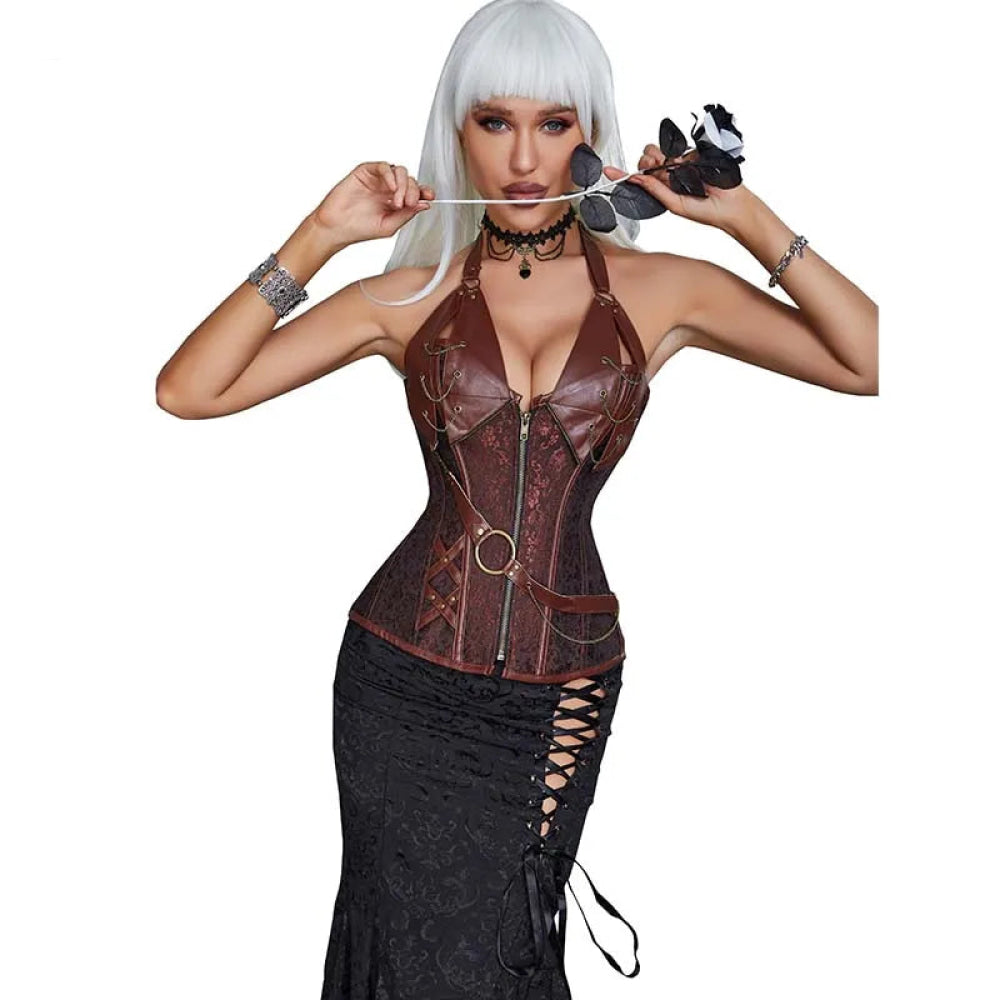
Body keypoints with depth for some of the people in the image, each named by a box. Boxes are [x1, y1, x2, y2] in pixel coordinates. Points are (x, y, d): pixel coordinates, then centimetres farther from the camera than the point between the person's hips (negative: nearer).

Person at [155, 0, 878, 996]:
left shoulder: (659, 288, 2)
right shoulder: (412, 295, 1)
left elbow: (872, 363, -6)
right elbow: (188, 391, -5)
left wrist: (751, 221, -9)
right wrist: (317, 239, -9)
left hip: (563, 691, 0)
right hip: (406, 679, 0)